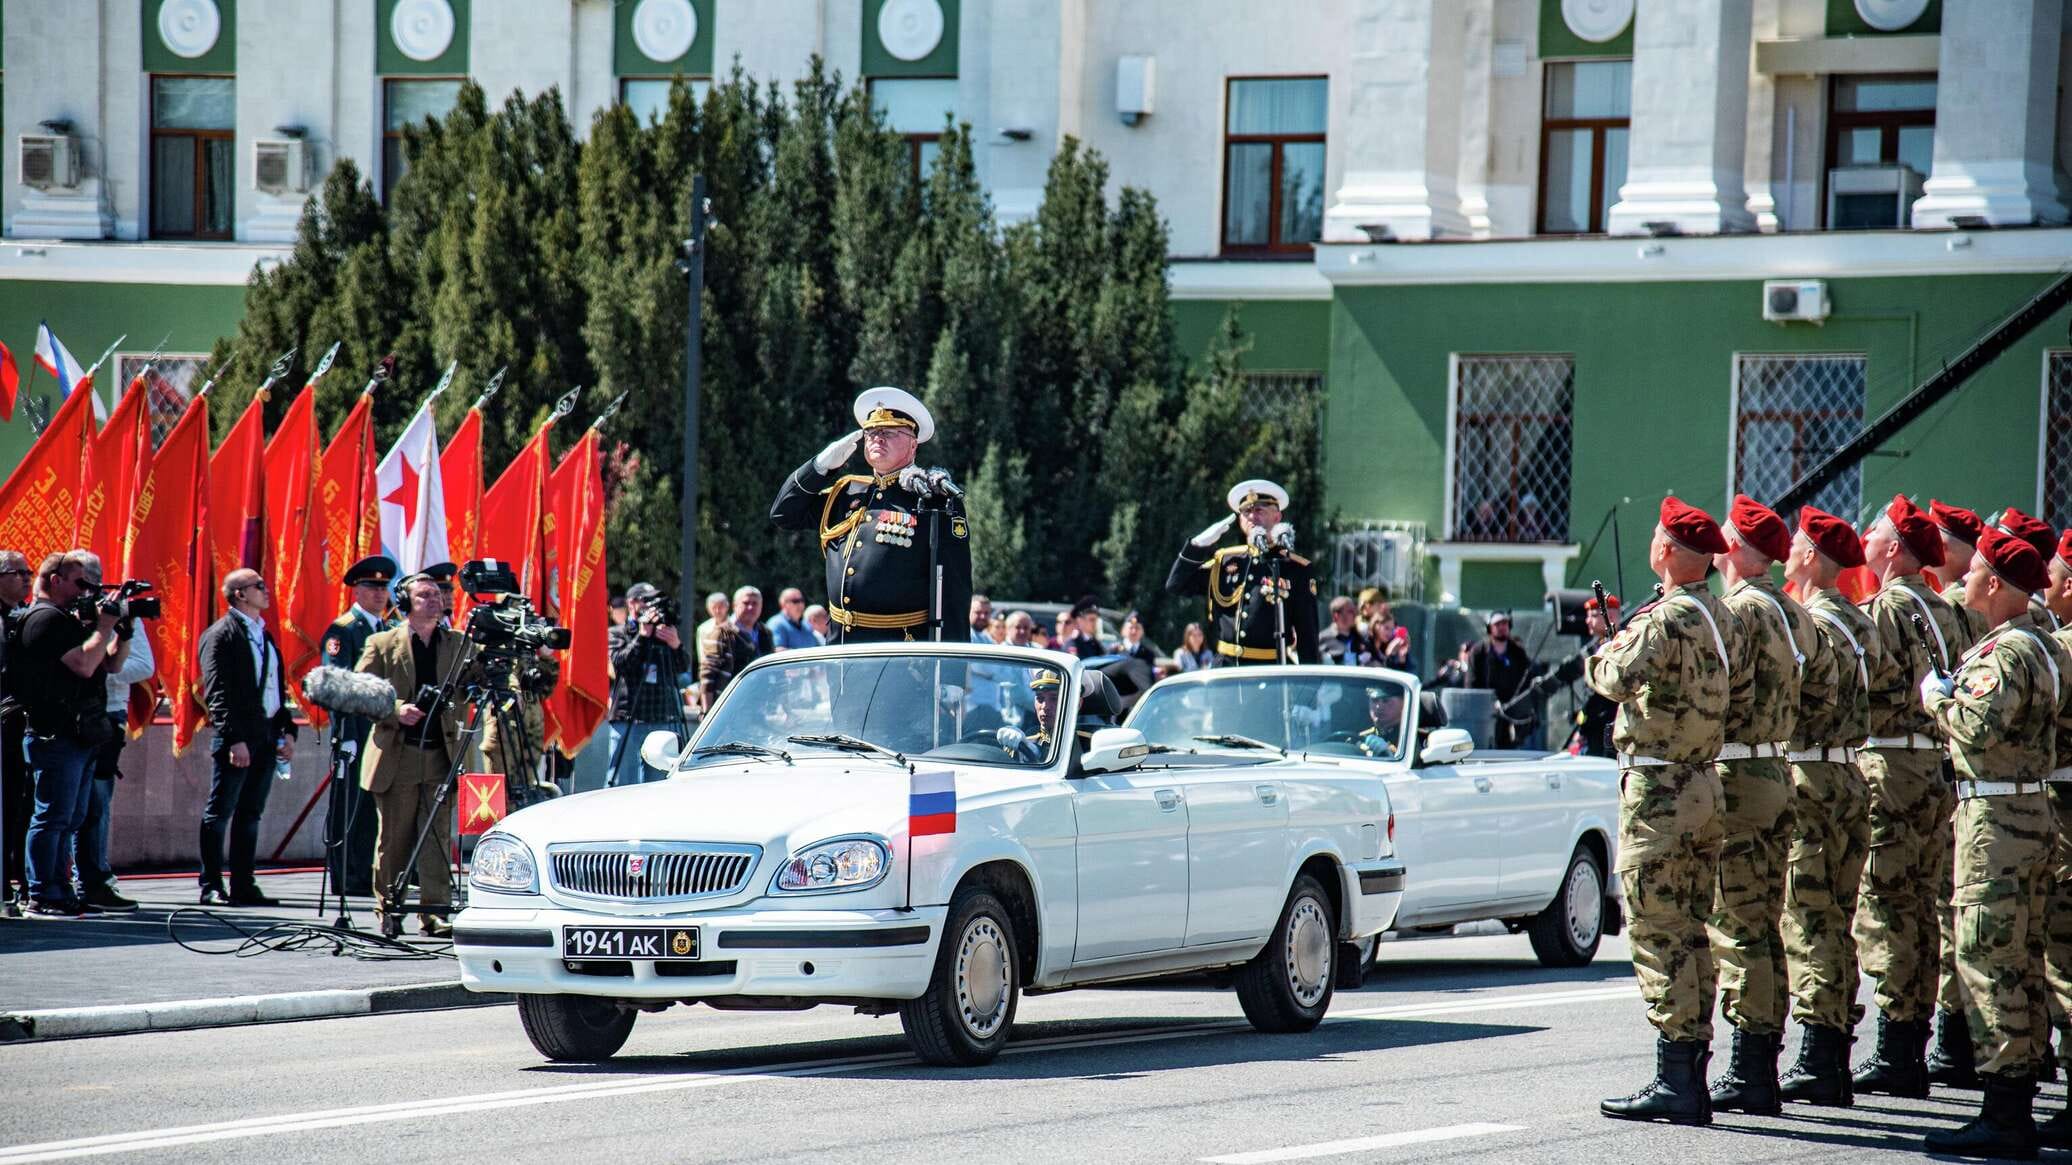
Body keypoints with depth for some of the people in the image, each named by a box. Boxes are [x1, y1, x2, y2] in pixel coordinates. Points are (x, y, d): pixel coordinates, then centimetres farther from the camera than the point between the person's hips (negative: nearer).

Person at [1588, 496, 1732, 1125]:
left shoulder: (1668, 618, -15)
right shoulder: (1718, 617, 12)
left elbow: (1620, 678, -25)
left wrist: (1602, 655, -4)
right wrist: (1621, 637, 18)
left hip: (1658, 790, -9)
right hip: (1705, 785, 9)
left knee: (1658, 934, -7)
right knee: (1690, 932, 12)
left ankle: (1674, 1080, -9)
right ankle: (1692, 1078, 15)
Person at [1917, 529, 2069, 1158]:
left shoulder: (2006, 652, -16)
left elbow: (1980, 727, -29)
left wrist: (1939, 696, -10)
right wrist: (1952, 694, 11)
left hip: (1994, 819, -10)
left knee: (1986, 960, -9)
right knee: (2020, 963, 12)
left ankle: (2002, 1117, -10)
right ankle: (2018, 1105, 16)